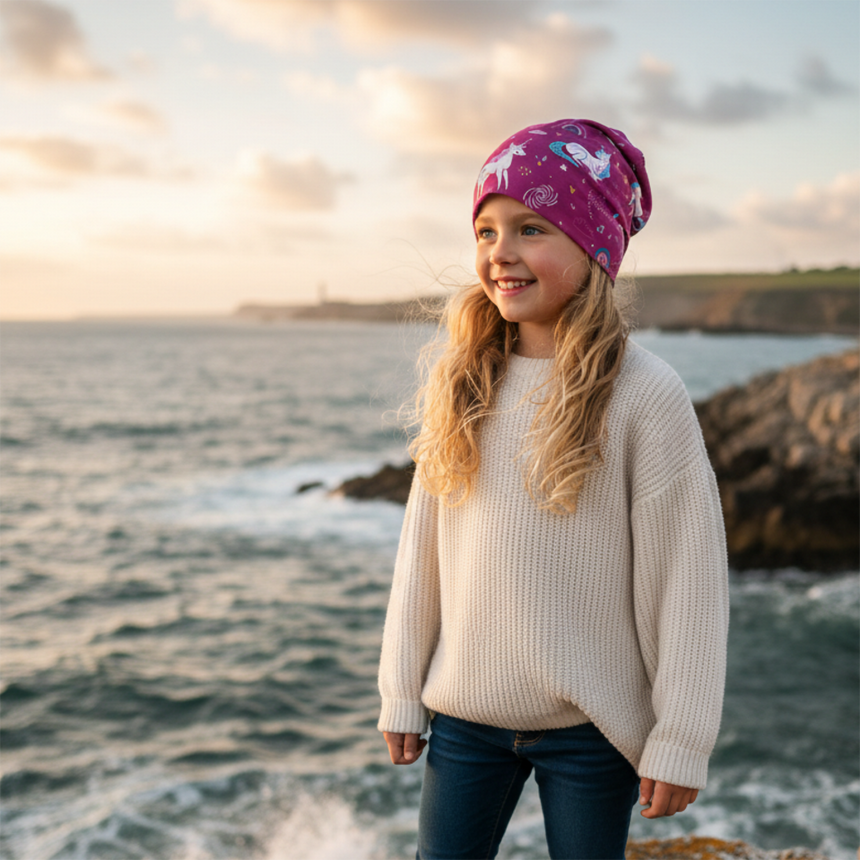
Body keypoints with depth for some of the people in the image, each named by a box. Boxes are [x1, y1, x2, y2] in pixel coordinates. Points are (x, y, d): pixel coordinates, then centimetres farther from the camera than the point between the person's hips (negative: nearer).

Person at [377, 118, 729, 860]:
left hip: (591, 723, -3)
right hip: (466, 711, 4)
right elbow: (421, 544, 3)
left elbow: (687, 578, -11)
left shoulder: (644, 395, -14)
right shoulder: (460, 383, -1)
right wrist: (402, 692, 7)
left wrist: (679, 741, -9)